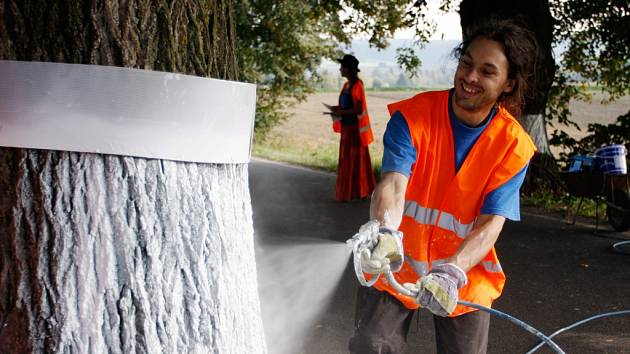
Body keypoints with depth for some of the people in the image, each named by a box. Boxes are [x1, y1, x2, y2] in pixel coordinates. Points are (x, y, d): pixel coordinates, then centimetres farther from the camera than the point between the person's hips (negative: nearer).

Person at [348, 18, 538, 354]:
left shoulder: (514, 146, -12)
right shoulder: (412, 116, -15)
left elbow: (490, 223, -20)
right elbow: (393, 182, -29)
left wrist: (451, 272, -38)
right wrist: (385, 233, -51)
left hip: (464, 278, 1)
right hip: (394, 264, -1)